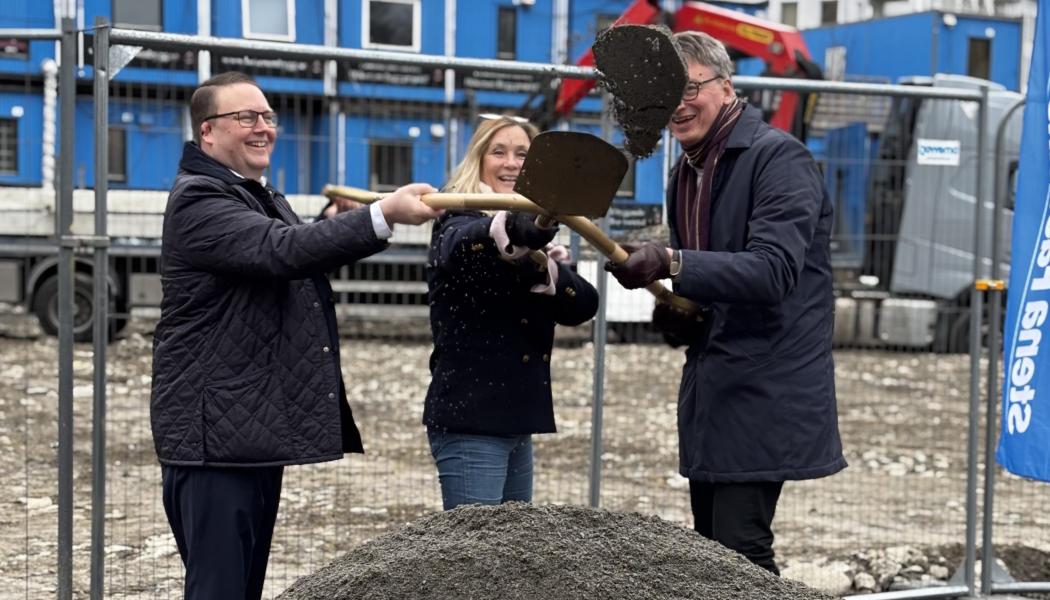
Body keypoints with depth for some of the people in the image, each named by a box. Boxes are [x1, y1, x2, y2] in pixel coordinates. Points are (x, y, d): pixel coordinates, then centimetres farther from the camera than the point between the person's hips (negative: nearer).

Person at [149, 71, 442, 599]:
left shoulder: (265, 199, 20)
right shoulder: (198, 200, -12)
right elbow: (282, 251, -28)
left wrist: (336, 226, 14)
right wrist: (384, 215, -34)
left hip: (259, 431, 10)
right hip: (214, 435, -10)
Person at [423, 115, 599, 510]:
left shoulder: (532, 238, 13)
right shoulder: (462, 222, -6)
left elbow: (583, 304, -3)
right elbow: (460, 245, -33)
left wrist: (543, 271, -24)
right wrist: (510, 230, -55)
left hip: (515, 422, 8)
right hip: (469, 421, -8)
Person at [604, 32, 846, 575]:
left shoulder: (778, 157, -11)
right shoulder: (684, 176, 15)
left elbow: (774, 269, -25)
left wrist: (670, 263, -36)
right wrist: (677, 316, 0)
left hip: (764, 393, -9)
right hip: (711, 397, 9)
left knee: (739, 557, -13)